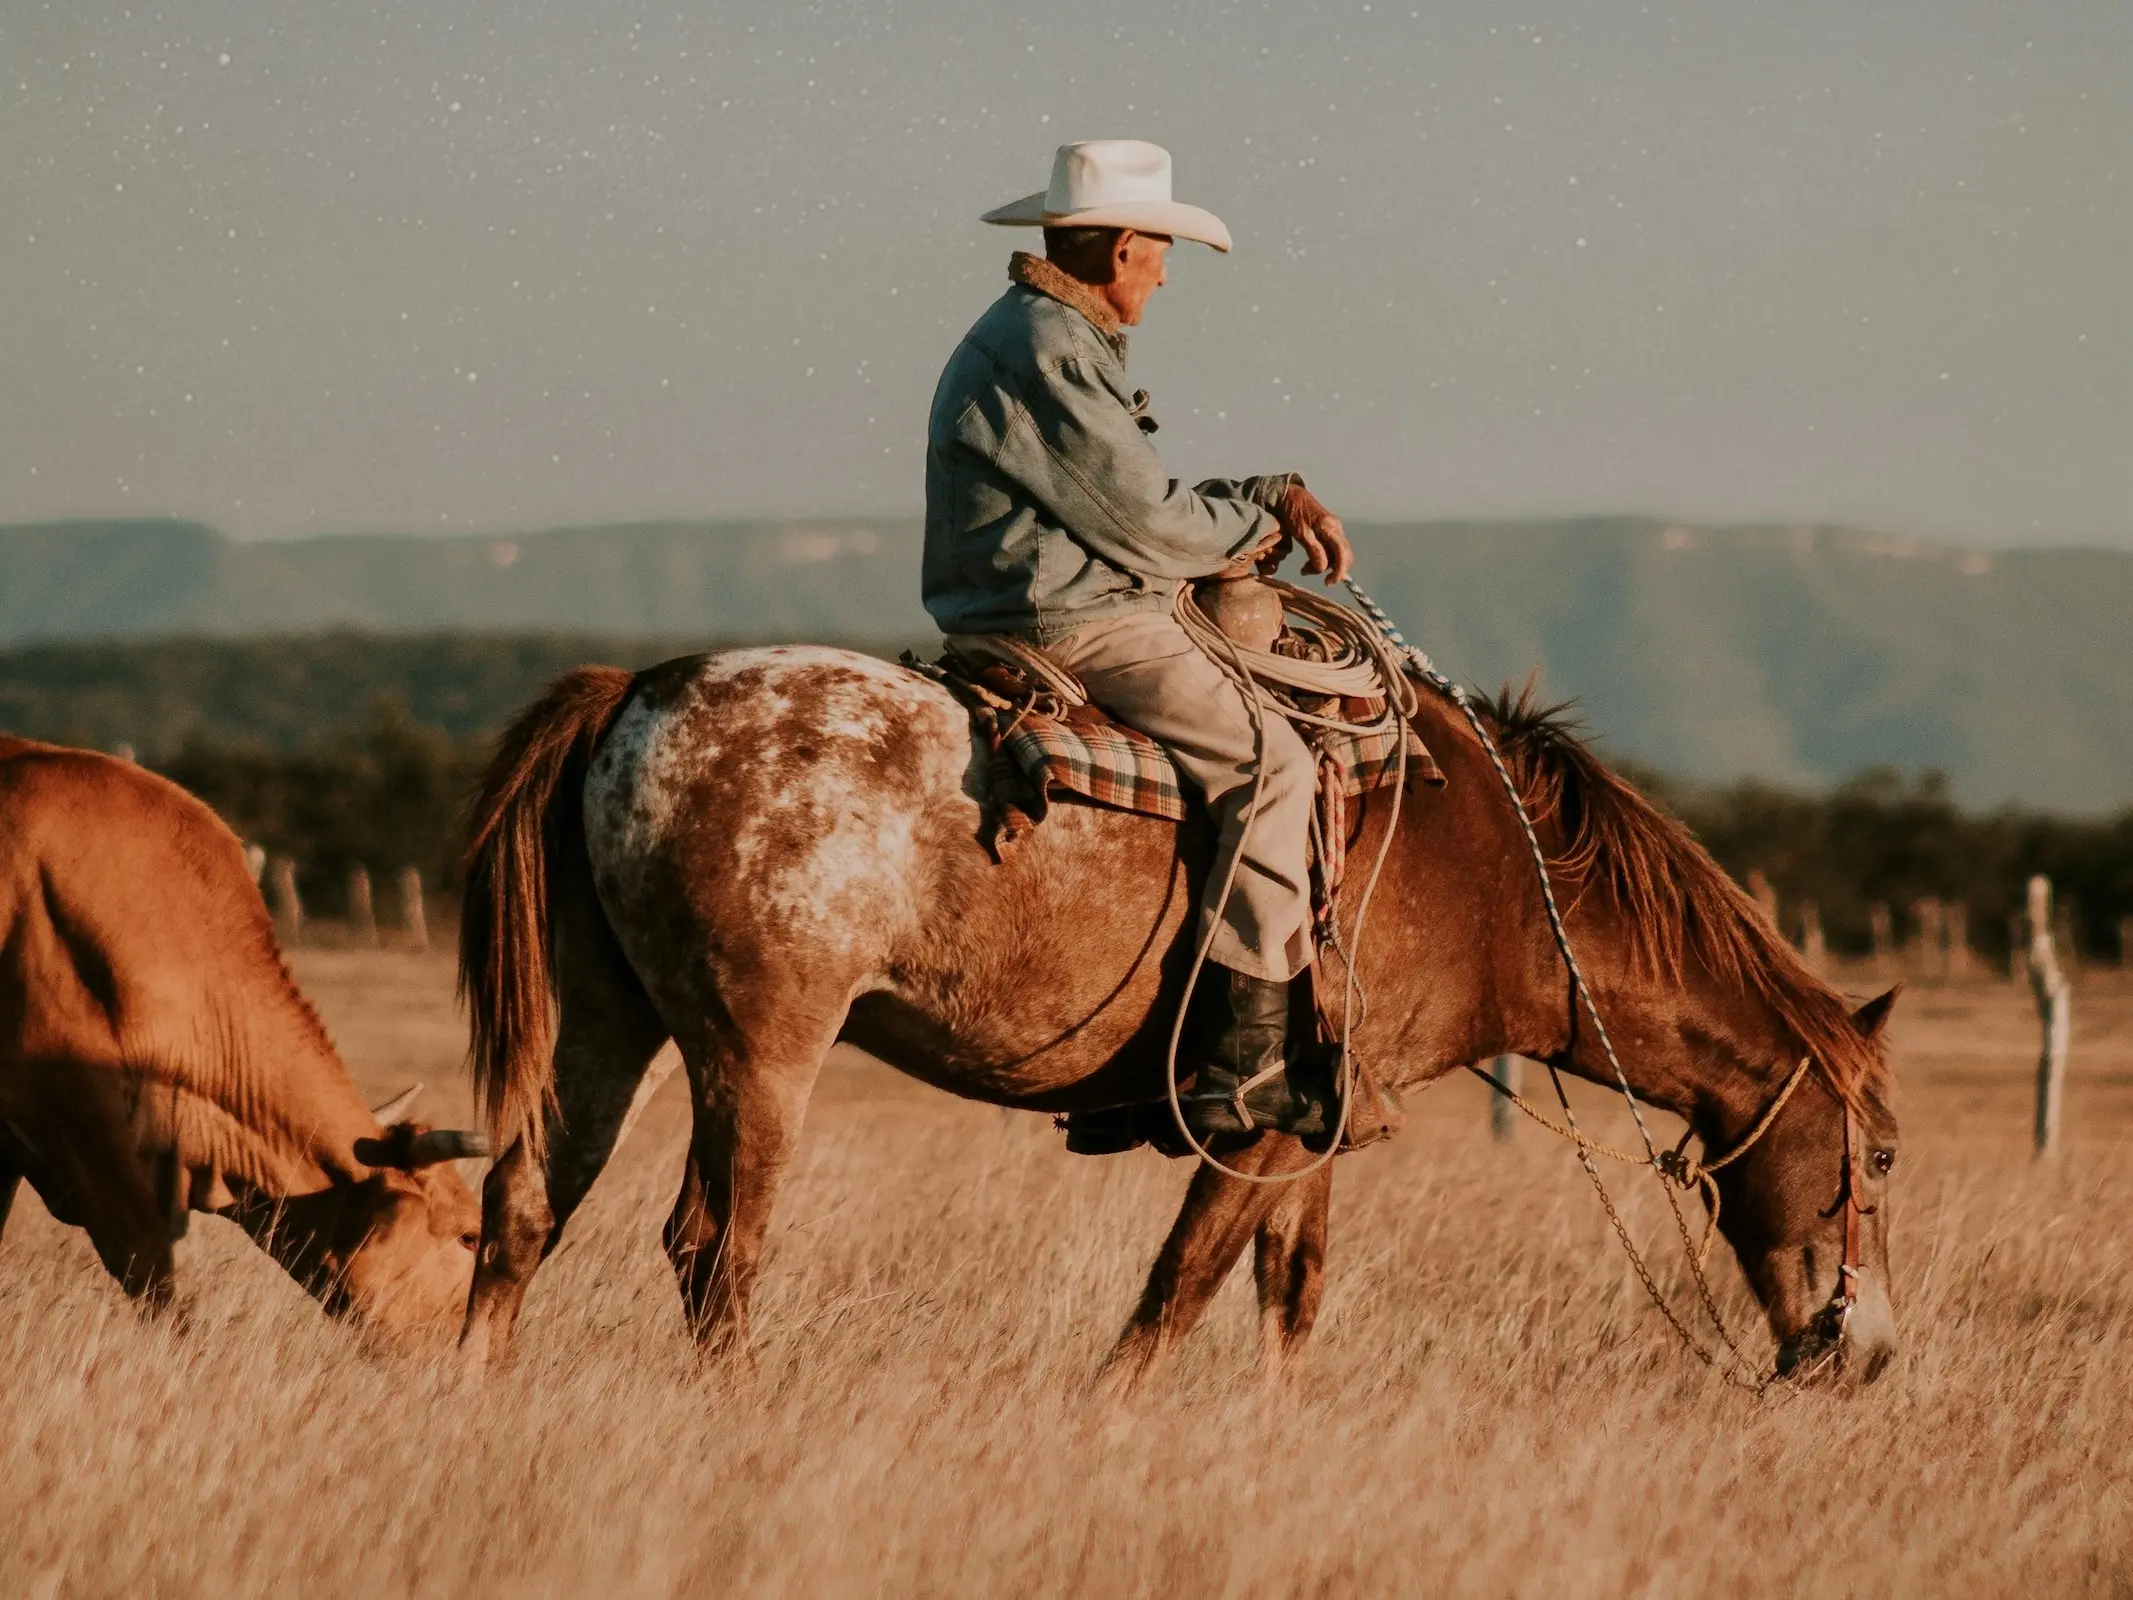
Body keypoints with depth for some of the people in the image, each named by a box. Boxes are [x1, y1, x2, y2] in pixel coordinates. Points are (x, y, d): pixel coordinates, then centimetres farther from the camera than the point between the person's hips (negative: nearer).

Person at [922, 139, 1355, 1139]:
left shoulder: (1042, 337, 20)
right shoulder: (1049, 353, -15)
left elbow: (1138, 501, 22)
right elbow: (1144, 522, -17)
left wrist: (1277, 498, 10)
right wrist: (1251, 531, 2)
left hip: (1040, 619, 11)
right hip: (1071, 628, -11)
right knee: (1267, 762, -16)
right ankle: (1245, 1064, -22)